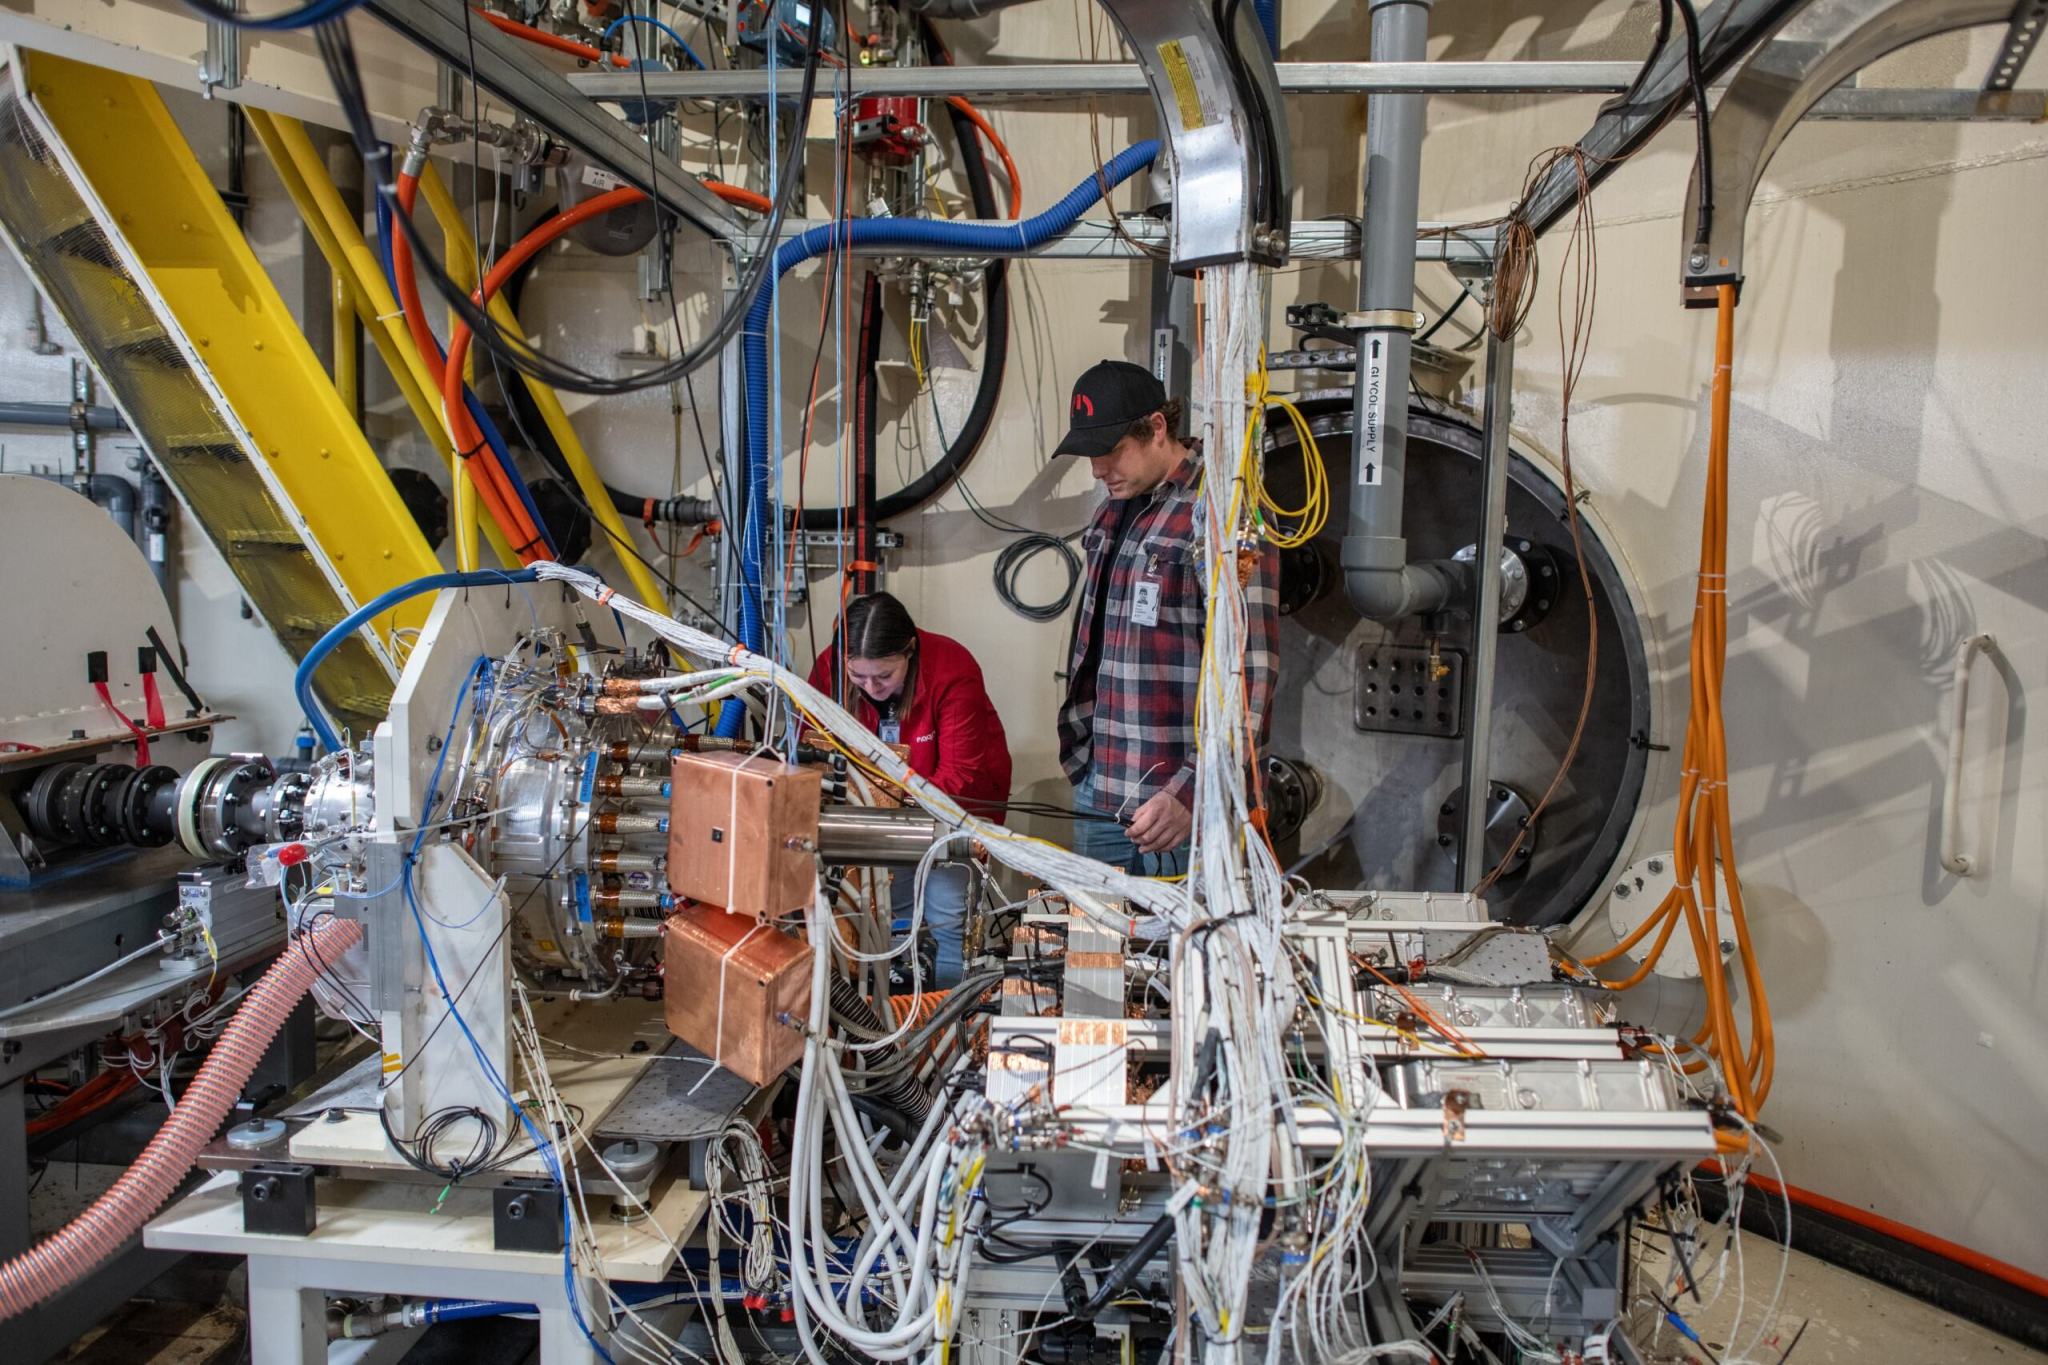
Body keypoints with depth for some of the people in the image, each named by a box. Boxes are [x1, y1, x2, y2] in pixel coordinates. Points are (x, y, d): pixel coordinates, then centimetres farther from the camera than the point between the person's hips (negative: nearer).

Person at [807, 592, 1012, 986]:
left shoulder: (953, 671, -29)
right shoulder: (829, 669, -18)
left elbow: (959, 774, -29)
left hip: (958, 801, -4)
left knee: (946, 908, -11)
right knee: (887, 903, 0)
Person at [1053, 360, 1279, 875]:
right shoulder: (1114, 513, 14)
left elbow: (1253, 672, -19)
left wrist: (1192, 792, -23)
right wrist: (1082, 753, 17)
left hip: (1177, 801, -8)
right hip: (1098, 794, 8)